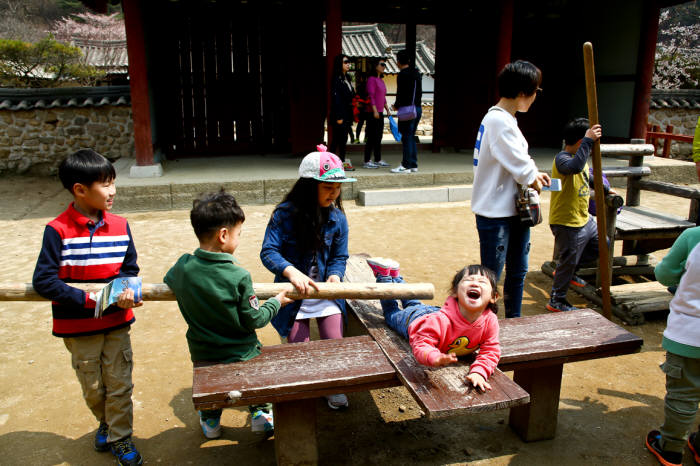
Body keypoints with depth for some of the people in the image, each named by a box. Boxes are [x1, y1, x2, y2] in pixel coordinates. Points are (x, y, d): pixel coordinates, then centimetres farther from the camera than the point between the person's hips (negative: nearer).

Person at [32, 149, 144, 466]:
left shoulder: (120, 226, -4)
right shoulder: (57, 231, -15)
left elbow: (130, 269, 3)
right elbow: (43, 282, -17)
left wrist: (124, 292, -18)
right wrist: (87, 299, -23)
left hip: (117, 321, 2)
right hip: (78, 327, -2)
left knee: (119, 384, 8)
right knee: (92, 387, 16)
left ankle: (120, 439, 28)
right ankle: (105, 423, 45)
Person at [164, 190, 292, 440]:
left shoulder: (182, 267, -14)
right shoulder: (239, 276, -27)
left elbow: (168, 282, 12)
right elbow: (253, 320, -18)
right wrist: (276, 302, -2)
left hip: (203, 355, 4)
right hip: (241, 355, -3)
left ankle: (209, 422, 50)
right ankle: (262, 415, 40)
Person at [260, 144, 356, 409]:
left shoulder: (337, 217, -2)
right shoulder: (286, 213, -14)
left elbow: (339, 256, 4)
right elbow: (268, 251, -19)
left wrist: (335, 275, -18)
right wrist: (291, 272, -35)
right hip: (294, 291, -3)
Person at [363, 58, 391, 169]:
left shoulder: (381, 80, 18)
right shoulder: (371, 79, -9)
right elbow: (371, 96, -16)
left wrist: (387, 109, 20)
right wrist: (375, 110, -21)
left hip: (380, 113, 9)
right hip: (373, 113, -9)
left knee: (379, 137, 12)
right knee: (371, 137, -8)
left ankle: (378, 160, 19)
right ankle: (367, 161, -4)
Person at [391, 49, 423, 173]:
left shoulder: (402, 74, -11)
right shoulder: (416, 73, 15)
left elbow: (401, 93, -15)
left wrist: (396, 105, 0)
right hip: (418, 108, 8)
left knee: (406, 137, -5)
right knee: (411, 137, 14)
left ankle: (406, 166, -4)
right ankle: (413, 165, 16)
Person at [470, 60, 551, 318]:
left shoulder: (505, 118, 13)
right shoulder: (499, 121, -20)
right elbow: (519, 164, -20)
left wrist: (533, 174, 2)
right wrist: (534, 177, 0)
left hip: (515, 209, 10)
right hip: (495, 212, -10)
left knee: (518, 272, 19)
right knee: (491, 277, 2)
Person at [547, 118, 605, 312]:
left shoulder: (580, 156, 10)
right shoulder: (562, 158, -21)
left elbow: (588, 175, 30)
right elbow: (575, 166, -46)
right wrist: (588, 141, -42)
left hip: (584, 219, 10)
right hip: (566, 223, -10)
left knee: (599, 246, 25)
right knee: (568, 261, 0)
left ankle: (567, 272, 39)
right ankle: (556, 301, 16)